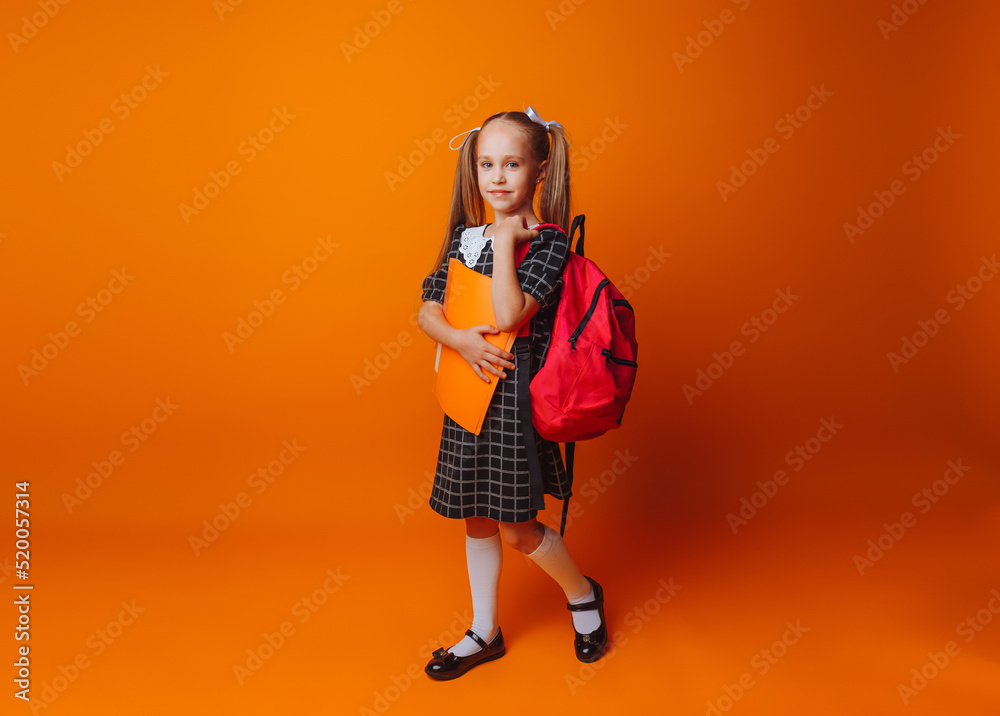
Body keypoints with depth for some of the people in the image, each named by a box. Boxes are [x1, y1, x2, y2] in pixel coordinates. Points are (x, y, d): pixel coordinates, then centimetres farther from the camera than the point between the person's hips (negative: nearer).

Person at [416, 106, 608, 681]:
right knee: (478, 520, 16)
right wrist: (461, 339, -15)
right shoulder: (465, 236, 8)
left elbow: (508, 316, -23)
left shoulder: (548, 241, -10)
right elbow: (427, 311, 4)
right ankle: (485, 633, 34)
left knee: (517, 528, 2)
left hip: (517, 395, -6)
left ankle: (583, 594, 32)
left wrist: (504, 241, -19)